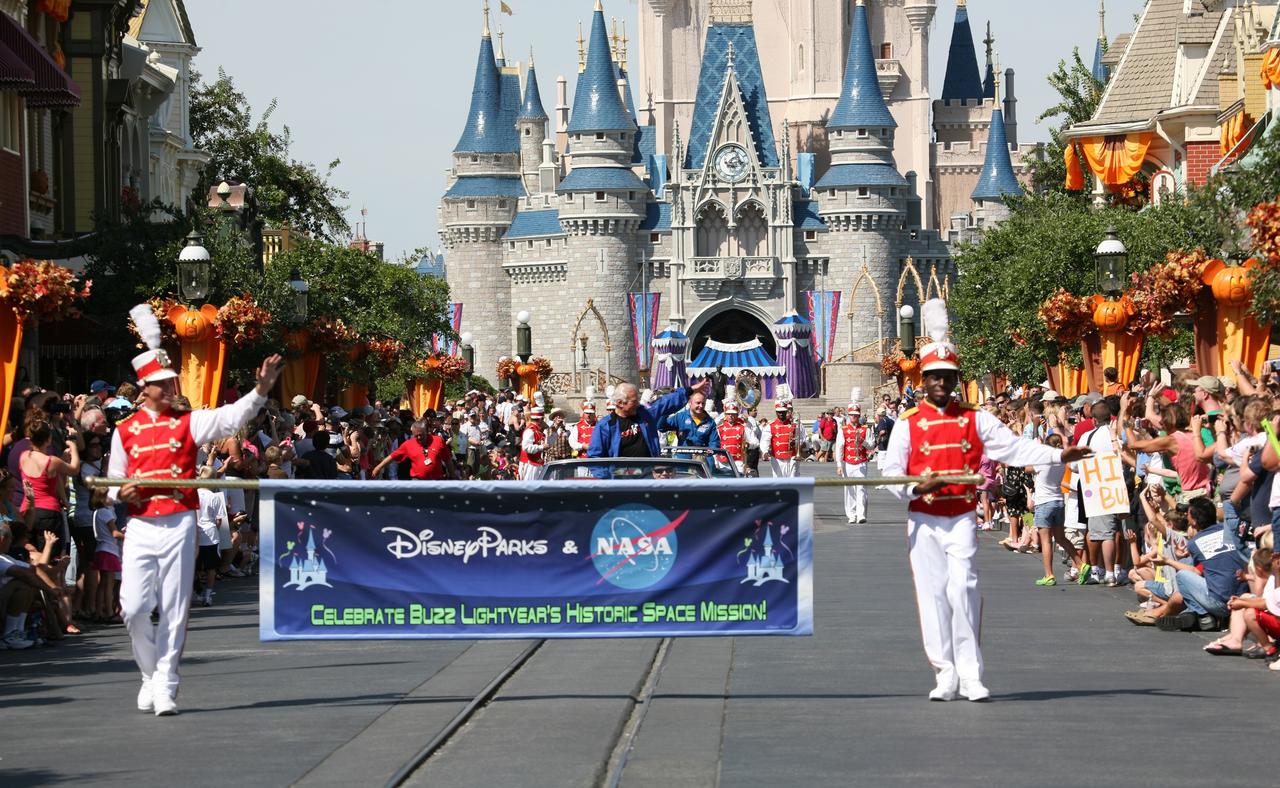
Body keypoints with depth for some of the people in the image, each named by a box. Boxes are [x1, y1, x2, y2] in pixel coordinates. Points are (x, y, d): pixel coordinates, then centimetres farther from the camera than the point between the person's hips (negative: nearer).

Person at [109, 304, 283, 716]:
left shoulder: (188, 423, 4)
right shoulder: (125, 430, 8)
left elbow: (230, 417, -11)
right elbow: (113, 479, 15)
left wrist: (262, 390, -26)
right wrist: (121, 491, -8)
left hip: (179, 526, -1)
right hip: (139, 527, 1)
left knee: (174, 608, -1)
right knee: (134, 607, -6)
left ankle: (165, 686, 5)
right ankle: (150, 674, 16)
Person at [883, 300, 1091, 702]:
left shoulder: (976, 420, 7)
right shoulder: (908, 424, 4)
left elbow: (1014, 447, 1)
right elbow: (891, 474, 1)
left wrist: (1059, 456, -11)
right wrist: (917, 487, -18)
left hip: (962, 520, 0)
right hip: (924, 522, 0)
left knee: (962, 588, -14)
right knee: (933, 594, -2)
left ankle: (971, 676, -10)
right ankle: (947, 676, 4)